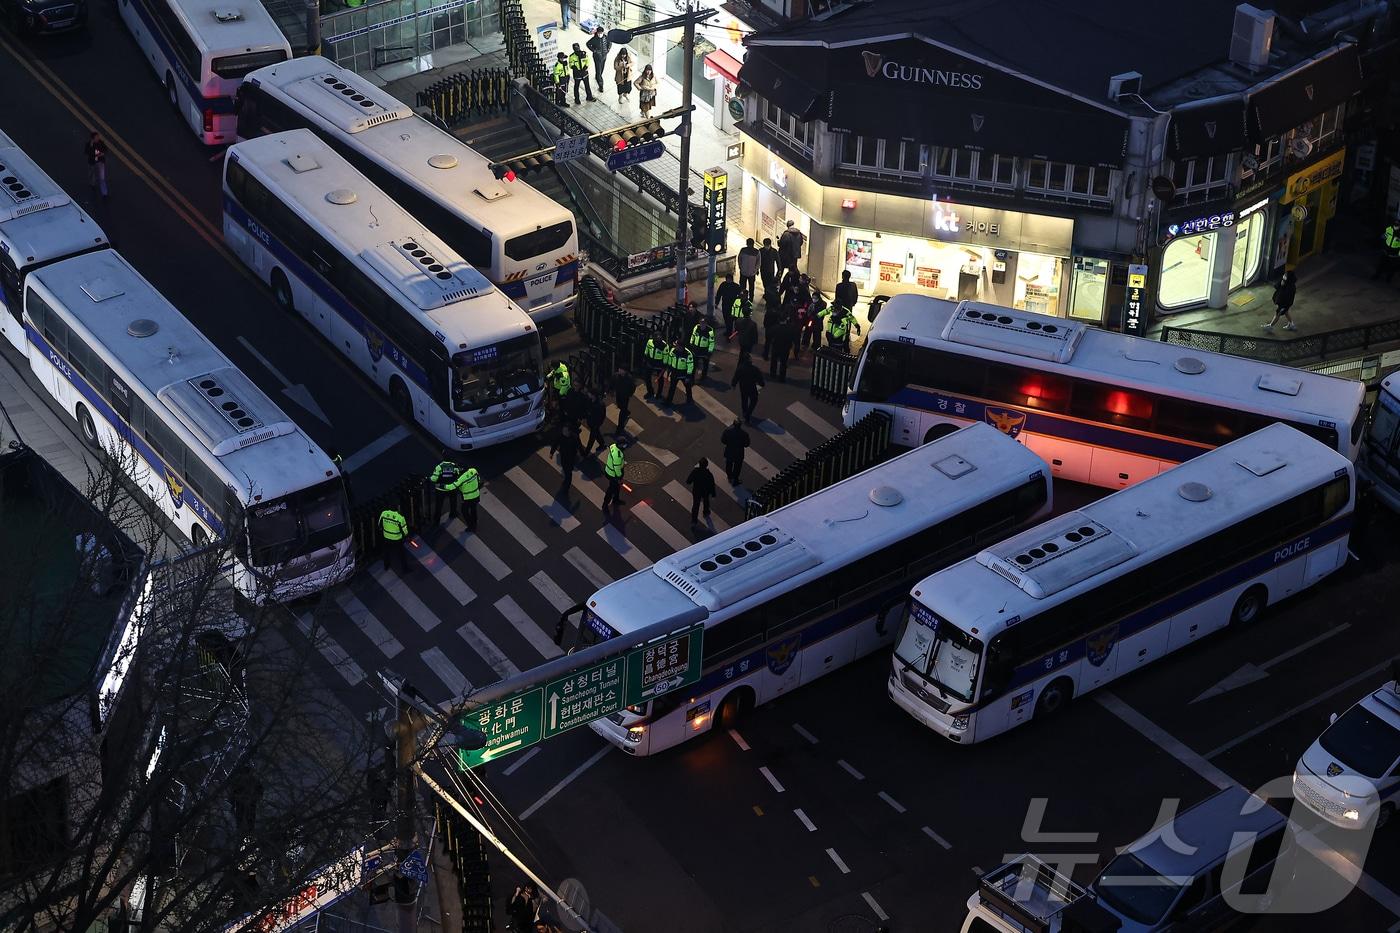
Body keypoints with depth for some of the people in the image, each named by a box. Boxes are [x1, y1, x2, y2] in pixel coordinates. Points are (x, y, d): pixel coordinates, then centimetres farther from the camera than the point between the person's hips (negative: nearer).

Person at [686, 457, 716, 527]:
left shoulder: (695, 471, -27)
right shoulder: (709, 475, -29)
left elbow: (688, 481, -17)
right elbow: (712, 485, -18)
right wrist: (713, 493, -2)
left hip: (696, 492, 0)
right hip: (705, 492, 0)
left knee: (695, 505, 15)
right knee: (706, 502, 30)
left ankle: (693, 521, 18)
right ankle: (706, 513, 54)